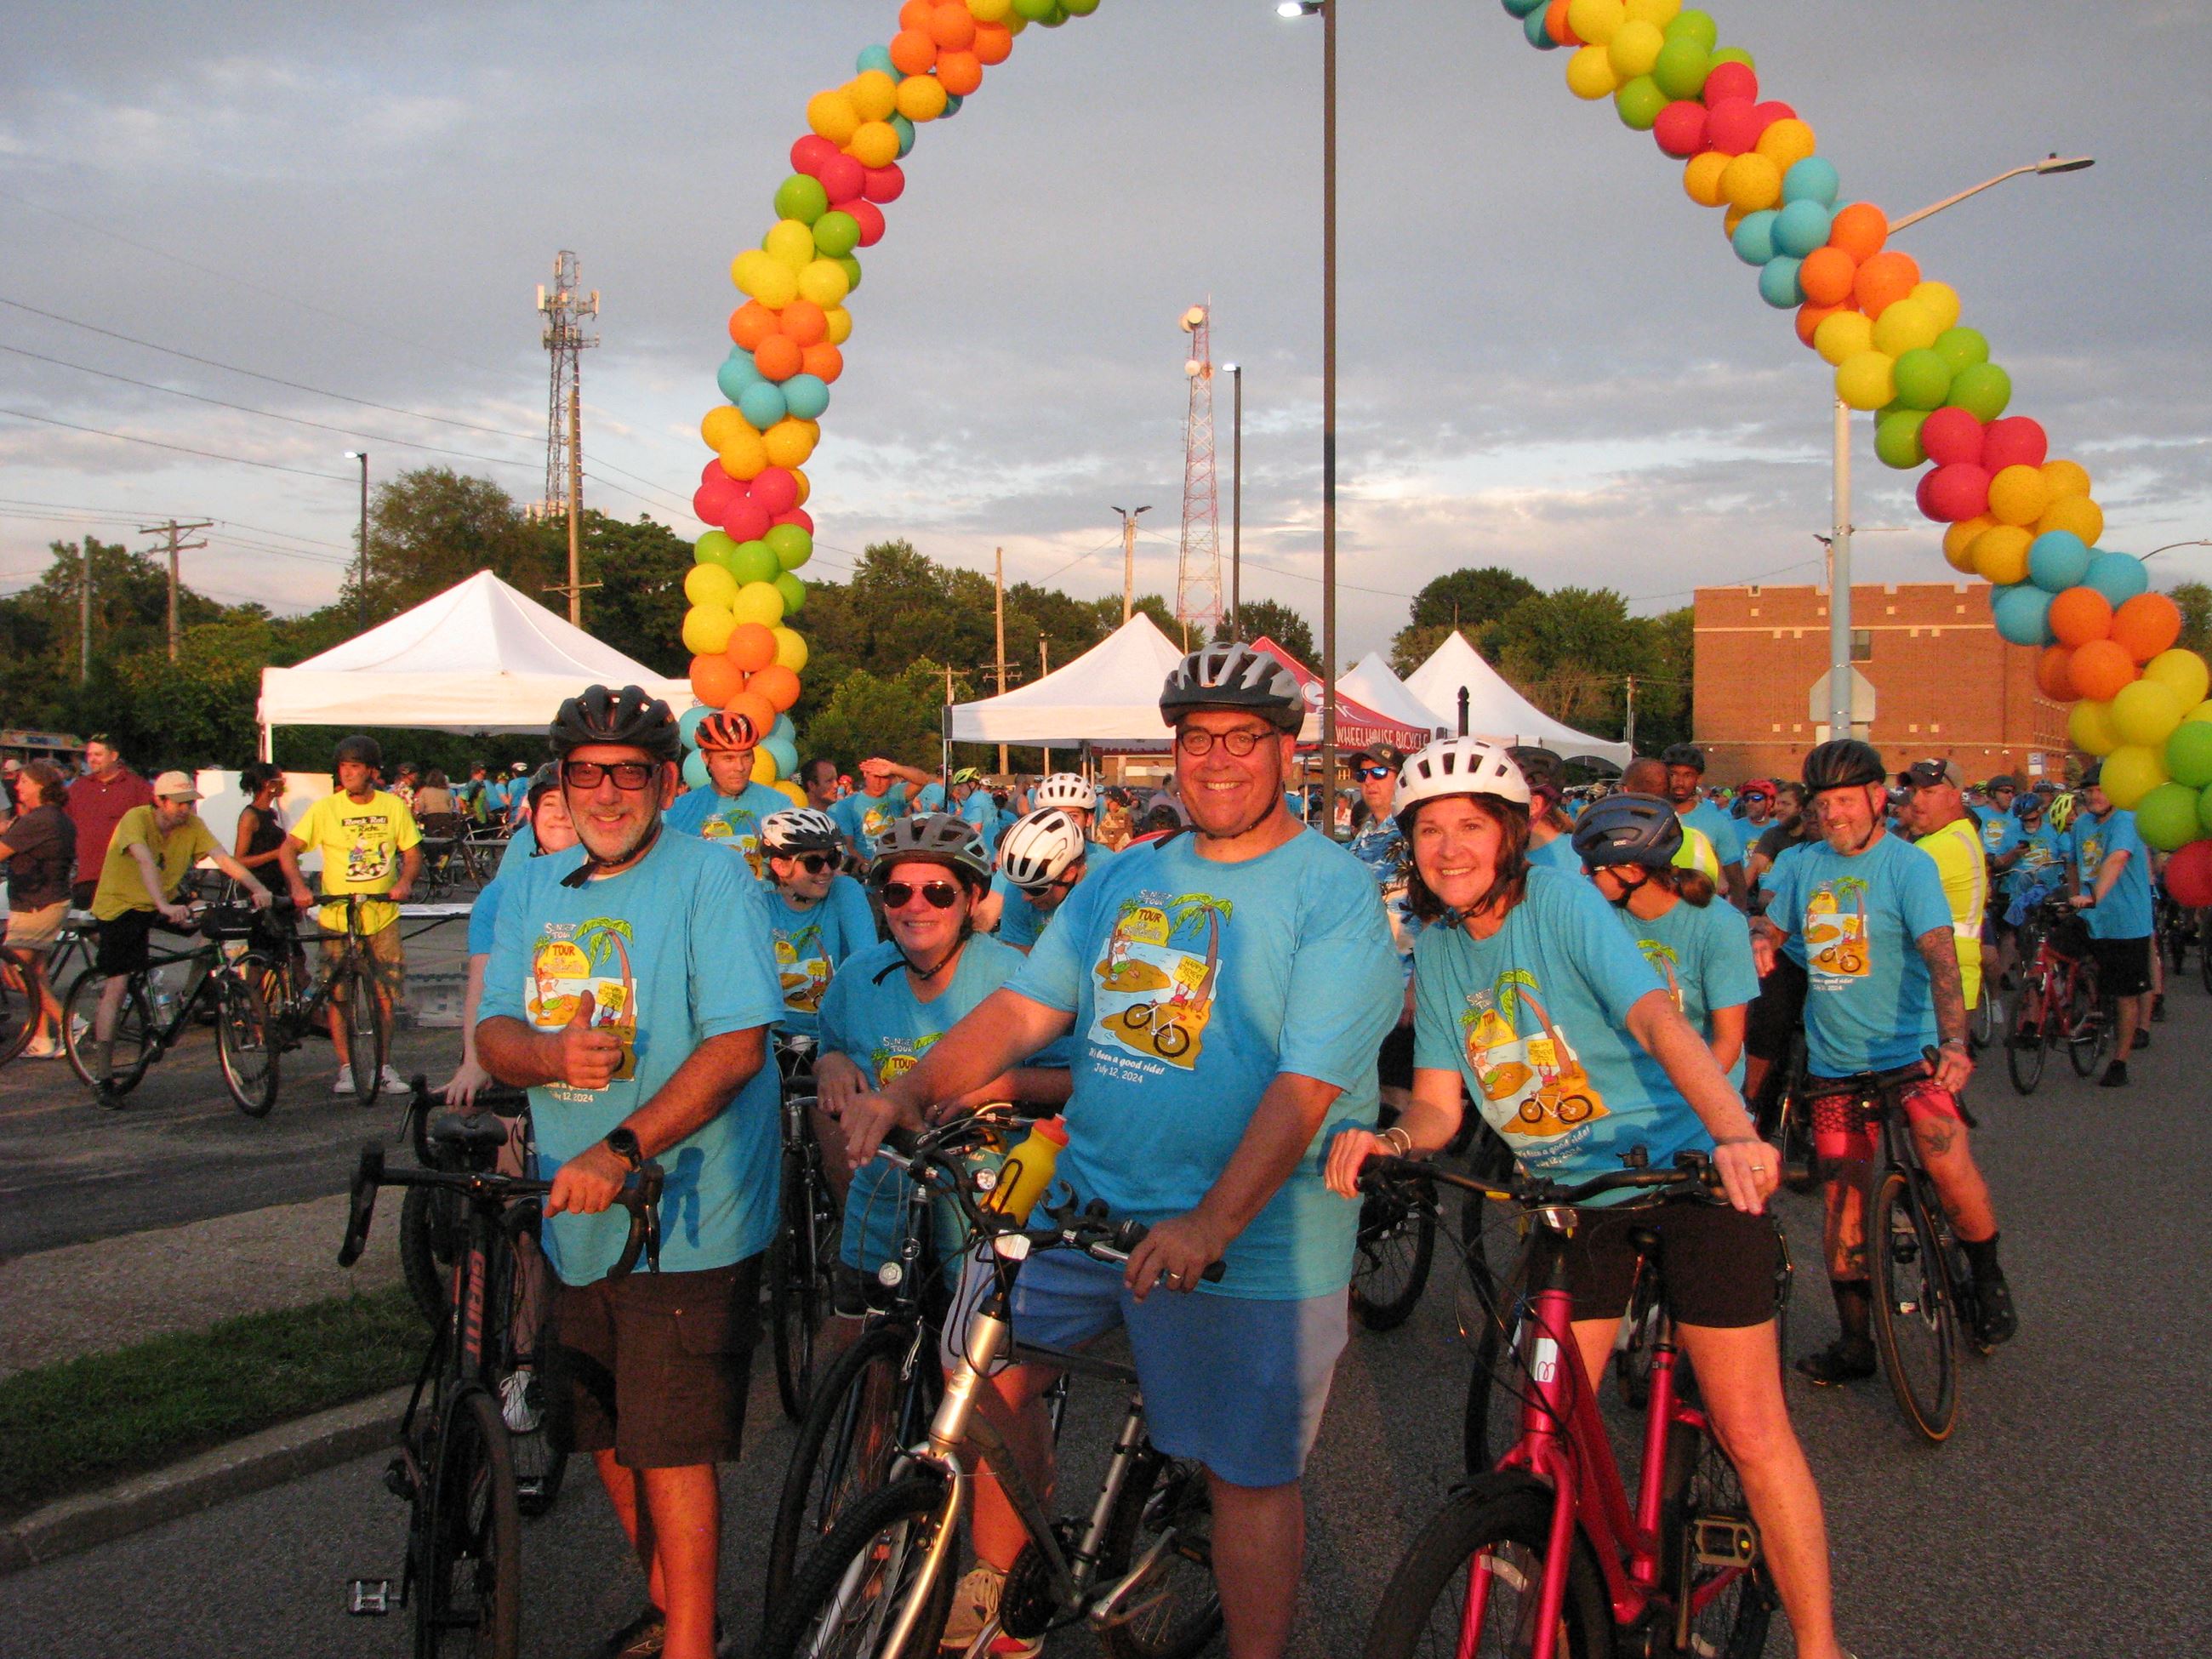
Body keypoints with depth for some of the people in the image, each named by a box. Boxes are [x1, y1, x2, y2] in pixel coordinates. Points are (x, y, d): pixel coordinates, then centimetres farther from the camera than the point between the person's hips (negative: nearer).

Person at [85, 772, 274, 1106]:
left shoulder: (193, 825, -9)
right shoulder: (137, 819, -23)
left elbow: (223, 858, -22)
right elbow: (146, 862, -39)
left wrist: (257, 888, -39)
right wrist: (164, 906, -54)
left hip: (162, 905, 6)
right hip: (121, 905, -5)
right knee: (117, 985, -13)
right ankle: (101, 1078, -8)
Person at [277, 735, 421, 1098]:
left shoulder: (393, 806, 3)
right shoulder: (326, 808, -3)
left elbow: (412, 853, 5)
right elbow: (288, 848, -4)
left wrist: (405, 882, -15)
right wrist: (298, 887, -21)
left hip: (383, 915, 1)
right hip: (337, 915, -1)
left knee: (385, 994, 2)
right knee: (338, 995, 0)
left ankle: (384, 1067, 14)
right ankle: (345, 1068, 10)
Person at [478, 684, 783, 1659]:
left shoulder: (709, 879, -11)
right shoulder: (534, 888, 9)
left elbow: (737, 1045, -19)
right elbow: (494, 1035, 5)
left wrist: (622, 1151, -28)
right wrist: (552, 1053, -19)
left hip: (685, 1223, -7)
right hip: (575, 1216, 7)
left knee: (671, 1450, -4)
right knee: (606, 1434, 18)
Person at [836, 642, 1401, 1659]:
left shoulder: (1333, 894, -10)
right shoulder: (1124, 880, 10)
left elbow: (1306, 1085, -20)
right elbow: (1024, 1009, 7)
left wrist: (1209, 1226, -31)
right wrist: (909, 1092, -9)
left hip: (1249, 1236, -5)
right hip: (1091, 1205, 6)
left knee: (1249, 1474, 3)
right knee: (986, 1366, 5)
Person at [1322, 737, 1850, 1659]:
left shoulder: (1558, 900, -15)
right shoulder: (1435, 950, 2)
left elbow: (1655, 1016, -30)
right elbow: (1440, 1102, 1)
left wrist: (1734, 1132, -46)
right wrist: (1390, 1140, -22)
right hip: (1570, 1193, 5)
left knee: (1751, 1434, -2)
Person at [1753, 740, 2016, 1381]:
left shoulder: (1907, 865, -8)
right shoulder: (1802, 866, 7)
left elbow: (1940, 954, -19)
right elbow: (1770, 926, 19)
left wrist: (1954, 1042, -32)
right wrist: (1760, 944, -7)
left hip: (1910, 1053, -4)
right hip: (1834, 1062, 4)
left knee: (1949, 1163, -19)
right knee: (1844, 1195, 3)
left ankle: (1987, 1279, 9)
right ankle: (1854, 1340, 13)